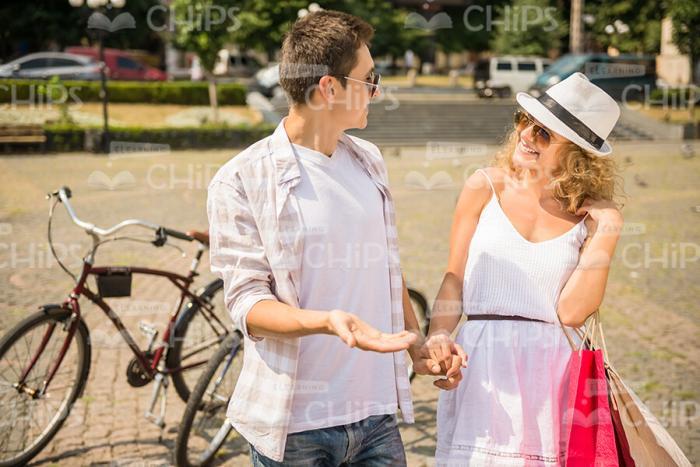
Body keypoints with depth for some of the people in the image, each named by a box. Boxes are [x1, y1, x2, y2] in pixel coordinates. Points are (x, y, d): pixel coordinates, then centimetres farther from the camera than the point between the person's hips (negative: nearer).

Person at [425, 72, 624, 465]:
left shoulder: (592, 216, 1)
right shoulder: (486, 188, 2)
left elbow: (571, 311, -7)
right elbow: (455, 278, 6)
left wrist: (607, 233, -11)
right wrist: (439, 334, -10)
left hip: (548, 366, 0)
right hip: (480, 361, 0)